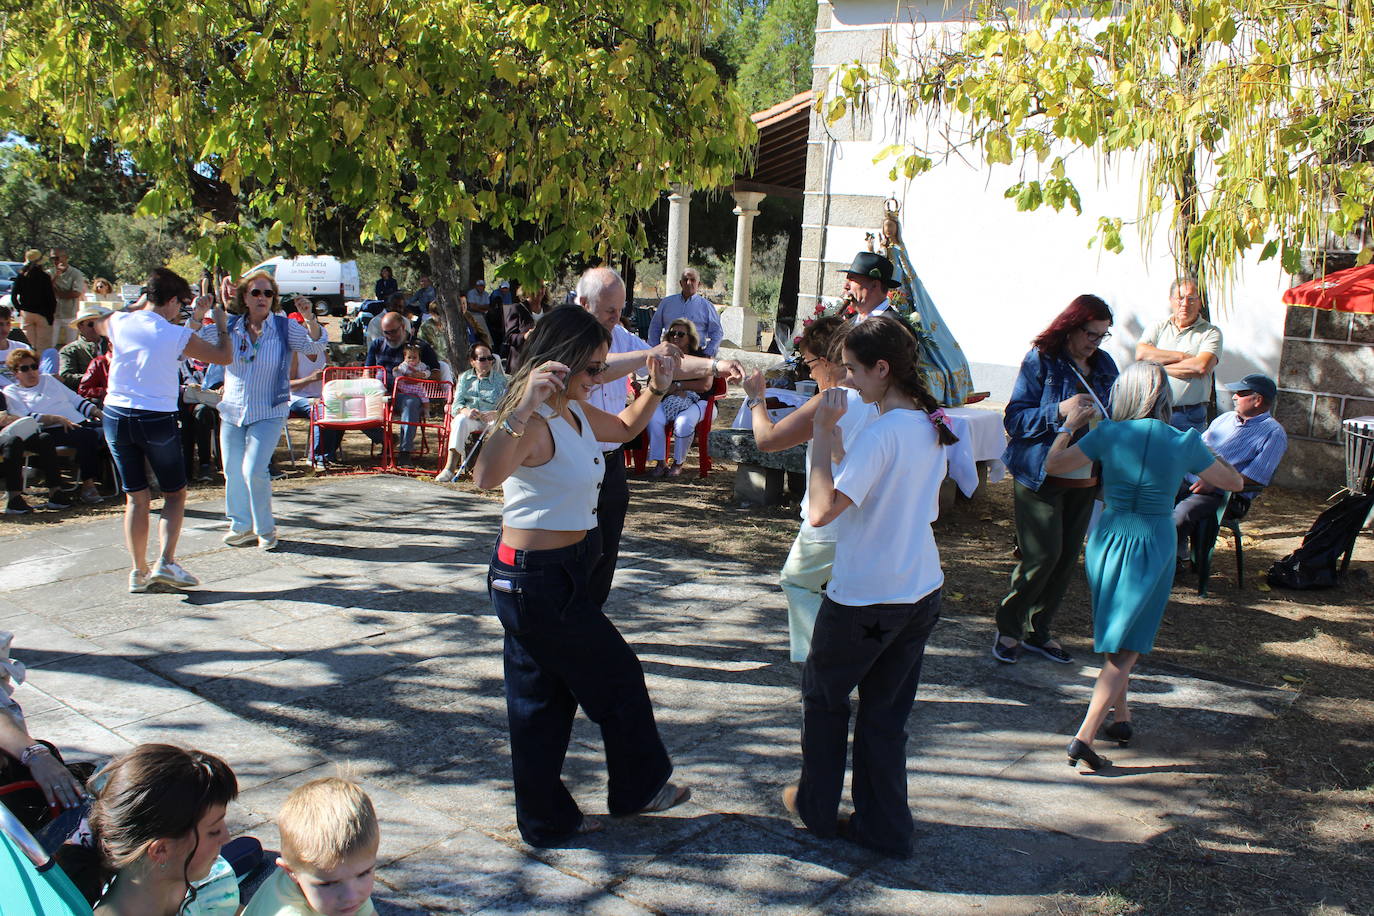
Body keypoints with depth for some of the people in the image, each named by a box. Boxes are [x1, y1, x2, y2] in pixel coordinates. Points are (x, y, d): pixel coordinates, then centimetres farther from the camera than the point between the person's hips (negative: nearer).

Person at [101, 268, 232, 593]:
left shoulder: (118, 322, -1)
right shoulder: (177, 335, -12)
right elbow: (225, 356, -2)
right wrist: (221, 324, 14)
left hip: (115, 417, 4)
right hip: (157, 420, -4)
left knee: (136, 498, 12)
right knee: (175, 494, 12)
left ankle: (139, 571, 14)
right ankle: (166, 561, -3)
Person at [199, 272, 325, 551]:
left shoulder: (285, 327, -5)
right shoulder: (229, 327, 1)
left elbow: (316, 345, -17)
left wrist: (310, 320, -35)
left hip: (268, 413, -3)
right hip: (232, 411, 4)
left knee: (254, 470, -13)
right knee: (233, 472, 9)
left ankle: (265, 528, 6)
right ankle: (241, 526, 28)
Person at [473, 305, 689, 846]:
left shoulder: (575, 412, 6)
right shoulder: (535, 423, -23)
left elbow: (625, 428, 27)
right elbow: (486, 477, -42)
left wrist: (655, 389, 9)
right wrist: (521, 409, -54)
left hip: (562, 575, 9)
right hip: (538, 582, -9)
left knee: (547, 699, 17)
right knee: (619, 680, 9)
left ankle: (549, 821, 30)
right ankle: (640, 787, 31)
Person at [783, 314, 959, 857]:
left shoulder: (882, 432, -23)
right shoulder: (933, 426, 5)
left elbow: (821, 510, -28)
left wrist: (823, 434, -21)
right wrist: (834, 440, 6)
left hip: (864, 598, -7)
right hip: (922, 592, 7)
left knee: (823, 695, 16)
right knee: (886, 713, 16)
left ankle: (817, 807, 29)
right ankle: (885, 827, 22)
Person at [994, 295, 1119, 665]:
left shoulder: (1104, 366, 9)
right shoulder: (1041, 360, -7)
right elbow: (1014, 418, -12)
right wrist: (1059, 411, -26)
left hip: (1084, 479, 6)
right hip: (1040, 477, -6)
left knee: (1067, 557, 6)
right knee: (1044, 554, -10)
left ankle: (1039, 630, 21)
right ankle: (1008, 627, 8)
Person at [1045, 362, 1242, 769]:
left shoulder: (1108, 434, -8)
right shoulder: (1184, 442, -9)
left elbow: (1053, 465, -1)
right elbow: (1234, 482, 5)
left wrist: (1070, 425, 12)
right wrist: (1206, 451, 20)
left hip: (1108, 540, 2)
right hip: (1154, 547, -2)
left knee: (1112, 638, 23)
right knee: (1126, 649, 1)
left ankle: (1120, 717, 33)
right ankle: (1085, 736, -9)